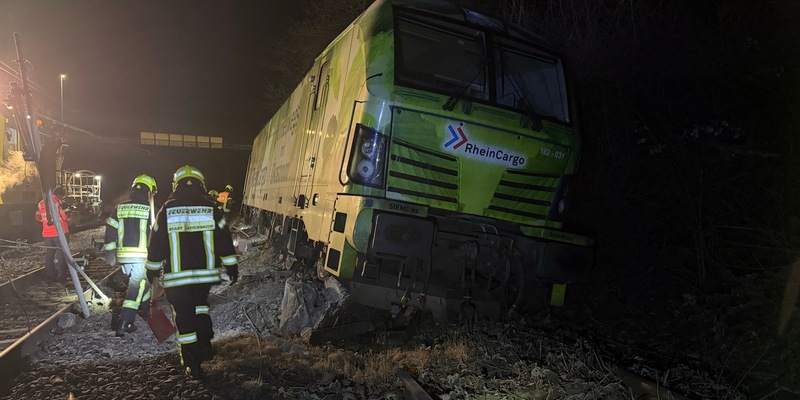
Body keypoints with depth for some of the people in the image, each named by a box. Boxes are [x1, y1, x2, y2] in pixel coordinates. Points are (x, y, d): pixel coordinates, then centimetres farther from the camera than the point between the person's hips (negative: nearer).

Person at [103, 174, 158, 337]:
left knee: (140, 281, 25)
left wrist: (110, 253, 16)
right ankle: (124, 324, -7)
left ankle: (145, 308, 41)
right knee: (136, 288, -1)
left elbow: (110, 233, 8)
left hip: (123, 257, 5)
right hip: (142, 257, -5)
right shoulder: (149, 210, -7)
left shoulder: (118, 208, 7)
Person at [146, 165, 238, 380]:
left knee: (184, 316, 6)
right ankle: (205, 344, 16)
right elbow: (225, 242, -1)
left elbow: (156, 244, 3)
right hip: (205, 274, 2)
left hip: (176, 277, -1)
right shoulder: (211, 210, -2)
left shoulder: (166, 211, -3)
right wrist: (231, 266, 6)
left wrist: (152, 269, 15)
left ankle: (192, 365, 11)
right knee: (200, 305, 26)